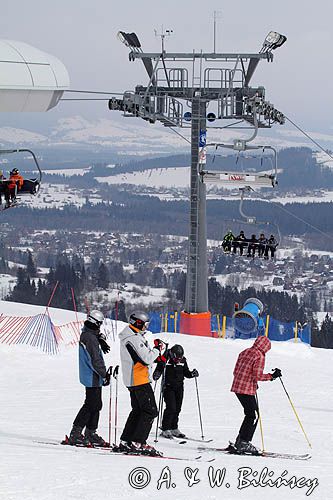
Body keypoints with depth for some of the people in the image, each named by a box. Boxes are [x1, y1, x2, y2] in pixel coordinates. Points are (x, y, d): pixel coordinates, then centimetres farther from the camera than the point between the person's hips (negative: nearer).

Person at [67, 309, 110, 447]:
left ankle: (90, 433, 21)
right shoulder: (91, 338, -21)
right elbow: (95, 361, -22)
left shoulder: (85, 334, 9)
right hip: (93, 378, -10)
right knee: (91, 405, -7)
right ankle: (75, 434, -6)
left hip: (88, 377, 10)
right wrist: (104, 374, -15)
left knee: (96, 405, 15)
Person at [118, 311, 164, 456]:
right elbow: (146, 359, -24)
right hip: (140, 380, -11)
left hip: (131, 381, 11)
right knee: (150, 411, -7)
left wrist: (154, 348, 6)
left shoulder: (128, 337, 15)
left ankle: (125, 442, 16)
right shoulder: (134, 339, -19)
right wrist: (157, 349, -9)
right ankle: (138, 443, -10)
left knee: (138, 410, 16)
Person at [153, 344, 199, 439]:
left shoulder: (183, 360, 2)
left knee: (177, 408, 7)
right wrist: (156, 375, -30)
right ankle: (165, 430, -7)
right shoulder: (165, 359, -12)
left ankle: (174, 428, 19)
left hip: (179, 387, 5)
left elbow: (185, 372, 12)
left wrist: (192, 374, -7)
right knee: (171, 408, -13)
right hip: (168, 387, -5)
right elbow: (159, 369, -9)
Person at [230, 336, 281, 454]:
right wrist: (272, 376, -9)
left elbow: (236, 371, 15)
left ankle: (240, 441, 18)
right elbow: (257, 376, -18)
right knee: (253, 416, 0)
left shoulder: (244, 352, 14)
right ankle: (244, 443, -5)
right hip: (248, 390, -8)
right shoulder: (260, 356, -11)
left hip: (237, 387, 8)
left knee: (250, 414, 17)